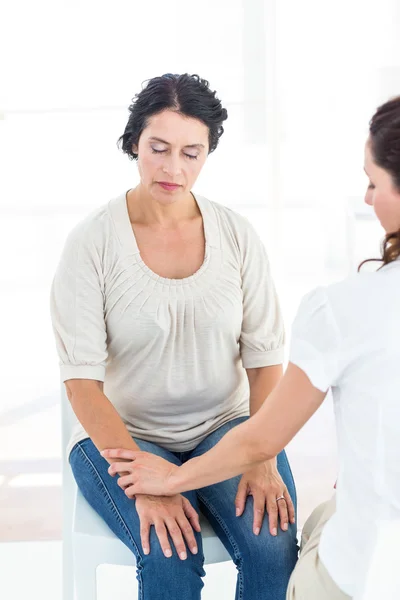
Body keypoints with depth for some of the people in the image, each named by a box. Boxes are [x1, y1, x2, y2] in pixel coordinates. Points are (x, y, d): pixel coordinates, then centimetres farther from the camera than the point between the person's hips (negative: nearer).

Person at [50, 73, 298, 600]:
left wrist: (264, 460, -16)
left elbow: (265, 357, -1)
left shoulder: (236, 235, 0)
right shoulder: (92, 243, -9)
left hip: (226, 425, 3)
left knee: (275, 547, -22)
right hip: (120, 432, -2)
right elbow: (82, 379, -13)